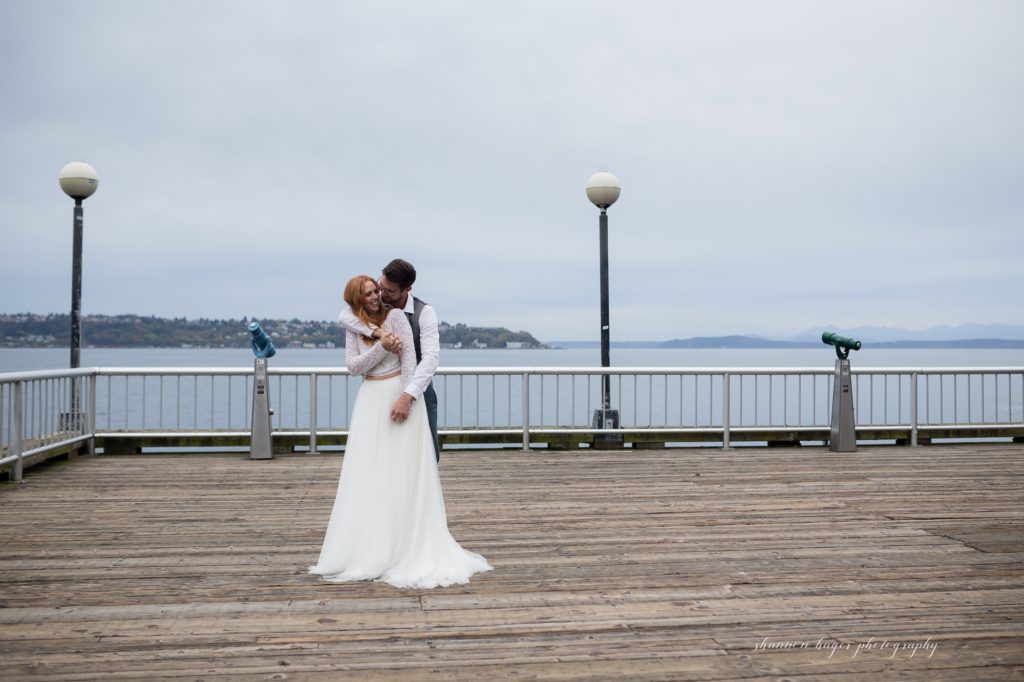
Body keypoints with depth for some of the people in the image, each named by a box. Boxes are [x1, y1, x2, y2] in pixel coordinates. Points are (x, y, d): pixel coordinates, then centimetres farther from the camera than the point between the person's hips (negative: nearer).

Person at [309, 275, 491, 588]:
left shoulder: (396, 315, -5)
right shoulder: (354, 327, 9)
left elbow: (410, 357, -11)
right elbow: (353, 366, -1)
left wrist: (405, 397, -19)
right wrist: (381, 346, -15)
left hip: (399, 394, -4)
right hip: (370, 399, 4)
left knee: (402, 470, -3)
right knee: (369, 472, 3)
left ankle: (409, 545, 2)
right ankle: (369, 546, 10)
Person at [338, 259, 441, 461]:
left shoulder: (424, 313, -19)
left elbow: (430, 359, -30)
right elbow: (344, 316, -25)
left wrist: (407, 397, -41)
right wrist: (378, 333, -39)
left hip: (418, 390, -2)